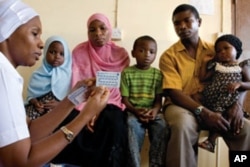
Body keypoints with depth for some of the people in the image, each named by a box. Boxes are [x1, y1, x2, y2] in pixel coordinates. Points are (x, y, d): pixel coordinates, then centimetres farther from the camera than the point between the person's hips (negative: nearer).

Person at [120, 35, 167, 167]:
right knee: (132, 125, -34)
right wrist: (135, 110, -20)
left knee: (162, 126, -28)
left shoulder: (158, 74, 8)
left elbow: (159, 99, 5)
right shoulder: (127, 73, 3)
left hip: (152, 111, 2)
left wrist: (155, 110, -18)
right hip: (133, 111, -2)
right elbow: (124, 99, -1)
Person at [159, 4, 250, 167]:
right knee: (182, 126, -38)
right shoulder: (169, 55, 0)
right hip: (182, 105, -3)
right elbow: (174, 92, -11)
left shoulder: (215, 50, 10)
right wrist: (204, 113, -24)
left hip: (213, 105, 3)